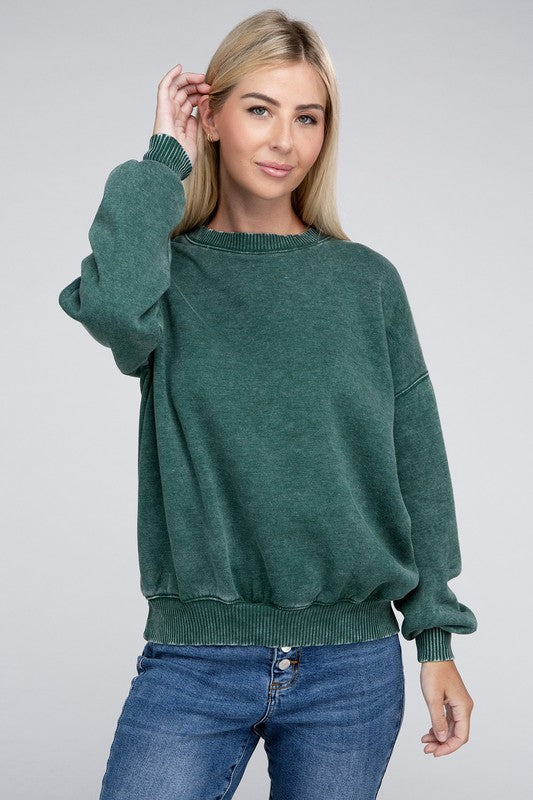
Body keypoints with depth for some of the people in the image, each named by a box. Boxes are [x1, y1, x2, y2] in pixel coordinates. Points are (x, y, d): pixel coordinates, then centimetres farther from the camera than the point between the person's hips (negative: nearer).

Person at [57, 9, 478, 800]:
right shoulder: (173, 275, 1)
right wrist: (164, 160, -9)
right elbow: (115, 304, -24)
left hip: (352, 667, 1)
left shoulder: (367, 281, 4)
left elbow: (417, 467, 7)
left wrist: (438, 642, 4)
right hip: (194, 664, -1)